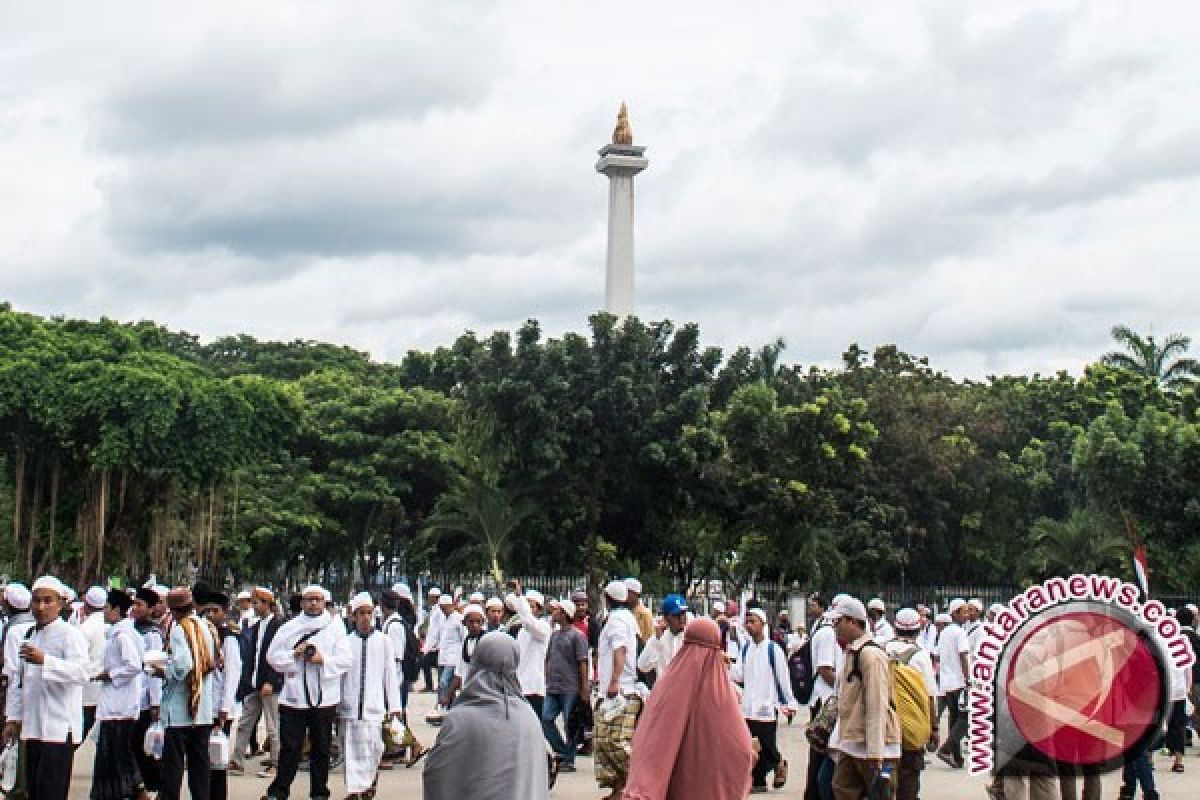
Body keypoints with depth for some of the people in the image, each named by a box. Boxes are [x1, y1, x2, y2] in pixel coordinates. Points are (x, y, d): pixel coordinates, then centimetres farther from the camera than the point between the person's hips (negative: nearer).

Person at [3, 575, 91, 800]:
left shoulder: (70, 634, -8)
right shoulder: (29, 635, 16)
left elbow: (83, 672, -24)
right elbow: (19, 680, 21)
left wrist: (44, 660, -34)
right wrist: (14, 718, 16)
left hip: (59, 728, -8)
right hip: (32, 727, 8)